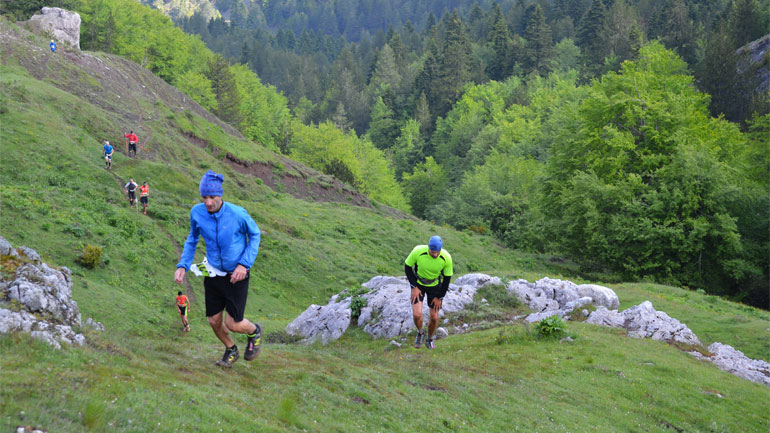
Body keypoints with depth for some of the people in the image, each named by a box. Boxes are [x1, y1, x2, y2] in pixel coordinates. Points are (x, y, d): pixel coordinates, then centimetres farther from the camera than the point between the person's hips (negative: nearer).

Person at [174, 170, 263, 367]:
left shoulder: (237, 214, -22)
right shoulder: (197, 213, -11)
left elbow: (255, 234, -4)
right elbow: (192, 239, 8)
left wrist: (244, 264, -14)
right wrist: (183, 265, -3)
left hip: (236, 275, -4)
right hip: (213, 273, 4)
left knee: (233, 324, -5)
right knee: (214, 321, 9)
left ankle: (254, 332, 31)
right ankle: (231, 350, 39)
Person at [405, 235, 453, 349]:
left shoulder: (446, 258, -27)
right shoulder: (418, 251, -30)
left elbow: (447, 278, -10)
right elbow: (407, 267, -11)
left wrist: (439, 297, -6)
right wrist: (414, 287, -14)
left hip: (435, 285, 1)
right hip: (418, 284, -1)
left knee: (434, 318, 1)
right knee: (417, 315, -17)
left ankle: (429, 340, 30)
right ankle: (420, 333, 17)